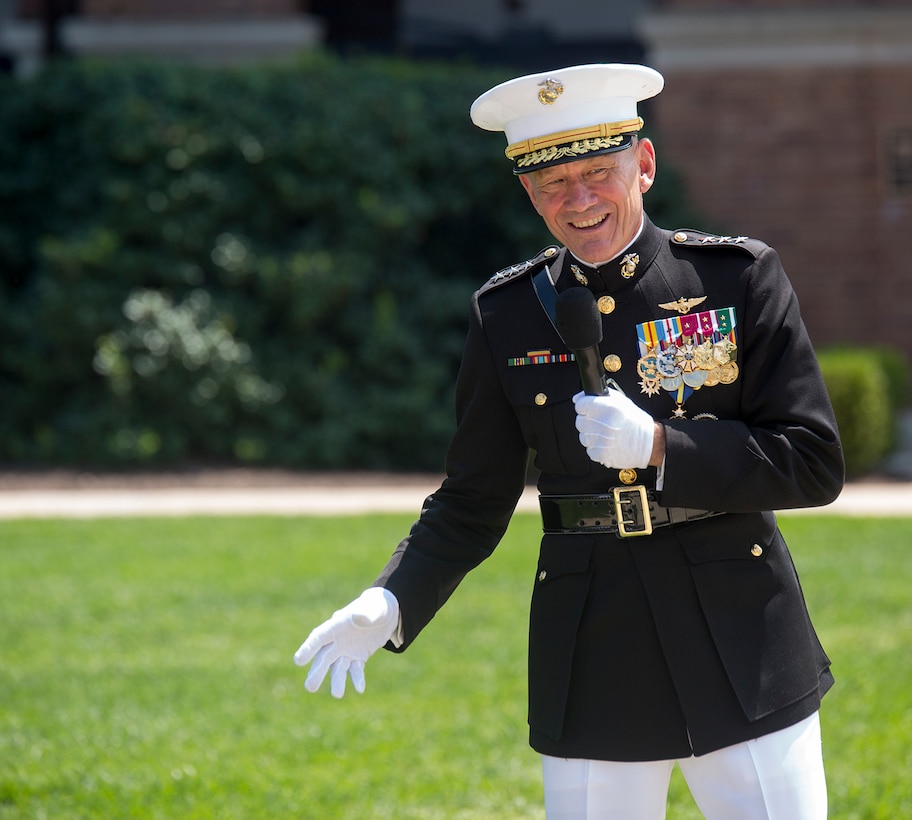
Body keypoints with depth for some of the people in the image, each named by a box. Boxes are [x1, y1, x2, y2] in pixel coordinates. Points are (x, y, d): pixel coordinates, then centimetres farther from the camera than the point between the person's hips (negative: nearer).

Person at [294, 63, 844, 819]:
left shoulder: (740, 278, -2)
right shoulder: (508, 315, 4)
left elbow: (814, 464, -5)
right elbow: (472, 503, 8)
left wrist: (661, 446, -17)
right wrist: (390, 604, -8)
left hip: (742, 656, -1)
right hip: (594, 674, 1)